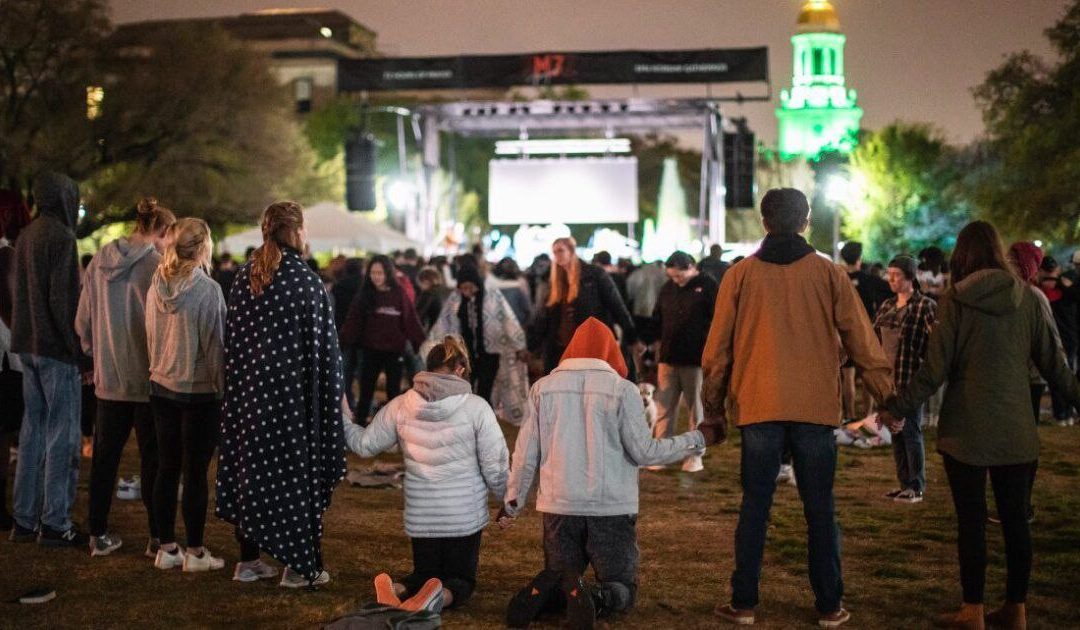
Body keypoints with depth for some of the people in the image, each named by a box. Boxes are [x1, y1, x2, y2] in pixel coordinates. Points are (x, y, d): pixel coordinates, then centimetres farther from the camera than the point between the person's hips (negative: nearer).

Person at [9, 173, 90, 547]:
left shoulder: (26, 236, 13)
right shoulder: (60, 236, -14)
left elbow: (21, 294, 17)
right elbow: (63, 298, -19)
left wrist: (23, 337, 20)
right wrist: (80, 349, -15)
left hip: (28, 347, 9)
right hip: (55, 348, -9)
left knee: (33, 430, 13)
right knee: (62, 433, -3)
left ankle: (24, 520, 17)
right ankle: (55, 524, 0)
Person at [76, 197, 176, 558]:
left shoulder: (98, 263, 4)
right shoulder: (158, 265, -15)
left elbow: (82, 322, 9)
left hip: (108, 379, 5)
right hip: (148, 379, -5)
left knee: (105, 456, 12)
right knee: (153, 459, 5)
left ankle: (99, 535, 18)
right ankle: (157, 538, 10)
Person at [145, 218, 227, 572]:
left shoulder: (156, 286, 1)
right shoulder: (207, 290, -16)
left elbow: (150, 338, 10)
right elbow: (214, 345, -13)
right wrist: (223, 388, -4)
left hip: (162, 387, 6)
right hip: (200, 392, -6)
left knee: (167, 468, 11)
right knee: (195, 472, 2)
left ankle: (166, 548, 18)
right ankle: (194, 553, 9)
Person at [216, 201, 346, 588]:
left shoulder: (244, 277, 5)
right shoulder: (305, 281, -12)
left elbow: (232, 338, 9)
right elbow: (323, 346, -11)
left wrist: (239, 384, 17)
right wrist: (331, 394, -3)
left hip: (248, 388, 6)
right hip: (292, 389, -5)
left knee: (251, 467, 13)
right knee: (297, 469, 3)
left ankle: (248, 559, 20)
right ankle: (301, 566, 8)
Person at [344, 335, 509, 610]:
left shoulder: (400, 407, -4)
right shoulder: (476, 407, -12)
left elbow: (365, 444, 7)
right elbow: (495, 466, -9)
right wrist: (507, 504, 8)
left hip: (420, 516, 2)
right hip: (465, 515, -2)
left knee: (425, 574, 22)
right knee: (461, 579, 15)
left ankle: (399, 589, -12)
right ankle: (445, 595, -21)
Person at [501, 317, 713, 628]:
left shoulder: (544, 387, 3)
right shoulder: (622, 390, -5)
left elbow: (525, 454, 4)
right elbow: (644, 452, -8)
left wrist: (513, 503, 18)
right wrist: (697, 440, 4)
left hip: (559, 507, 2)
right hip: (612, 509, -2)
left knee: (558, 575, 19)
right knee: (623, 588, 11)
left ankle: (547, 590, -17)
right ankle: (598, 599, -24)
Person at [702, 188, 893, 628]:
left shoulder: (740, 275, 1)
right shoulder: (829, 274, 0)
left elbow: (718, 347, 4)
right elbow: (861, 340, 1)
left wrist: (713, 406, 14)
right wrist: (886, 394, 9)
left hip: (758, 408, 0)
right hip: (816, 408, 0)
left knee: (755, 506, 6)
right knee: (820, 509, 7)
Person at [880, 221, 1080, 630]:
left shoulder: (955, 301, -8)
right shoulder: (1026, 299, 1)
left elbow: (935, 370, -9)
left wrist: (898, 407, -1)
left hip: (967, 429, -3)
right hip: (1016, 430, 3)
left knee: (971, 520, 3)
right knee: (1015, 519, 10)